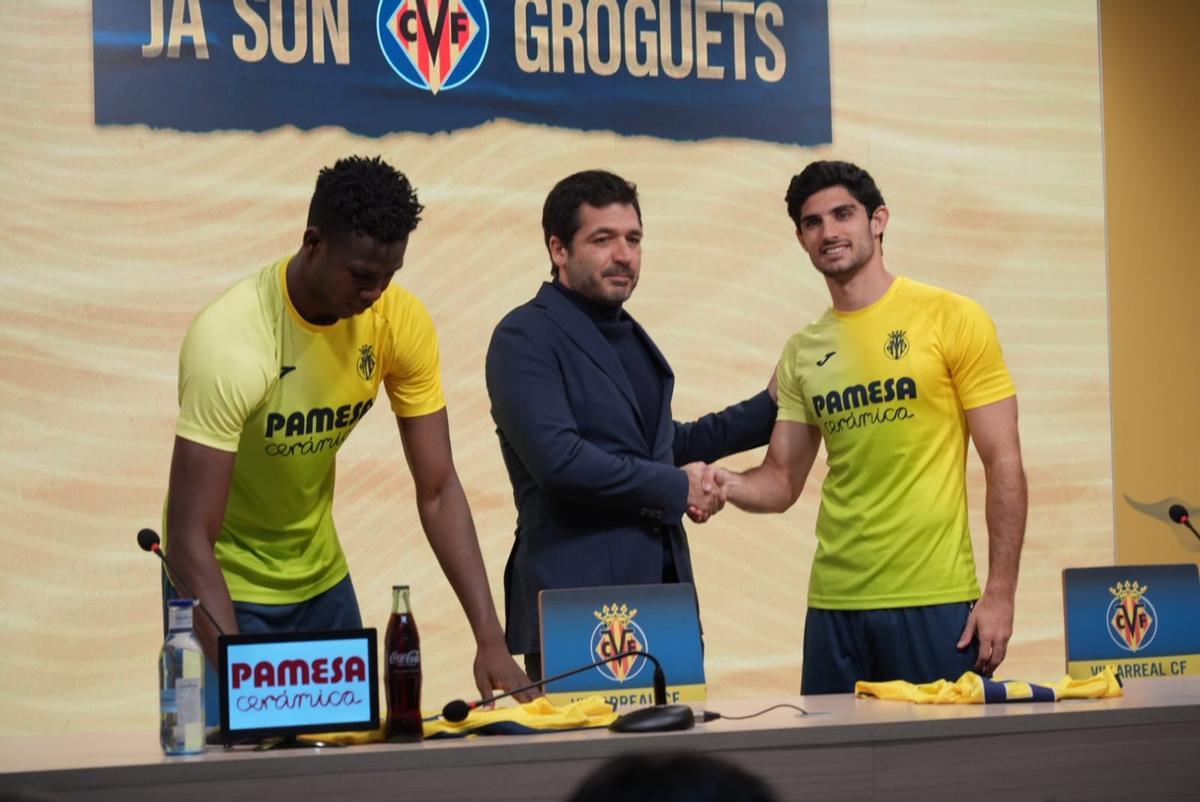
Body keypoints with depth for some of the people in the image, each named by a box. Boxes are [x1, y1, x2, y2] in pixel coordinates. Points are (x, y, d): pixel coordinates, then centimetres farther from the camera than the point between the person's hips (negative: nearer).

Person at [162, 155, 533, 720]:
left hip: (321, 574, 5)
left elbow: (438, 491, -10)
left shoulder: (402, 322, -14)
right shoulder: (229, 341, -29)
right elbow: (190, 538, -31)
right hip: (225, 585, -5)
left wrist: (490, 638, -19)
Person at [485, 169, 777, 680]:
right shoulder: (525, 337, -8)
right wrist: (676, 488, -10)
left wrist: (770, 408, 27)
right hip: (577, 608, -8)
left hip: (661, 589, 8)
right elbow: (557, 459, -20)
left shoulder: (629, 337, 18)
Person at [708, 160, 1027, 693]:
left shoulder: (952, 319, -2)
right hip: (834, 604, 4)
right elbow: (782, 482, 13)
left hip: (935, 601, -4)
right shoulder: (802, 353, 10)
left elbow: (1004, 464, -4)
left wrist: (1000, 594, -10)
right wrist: (728, 485, -10)